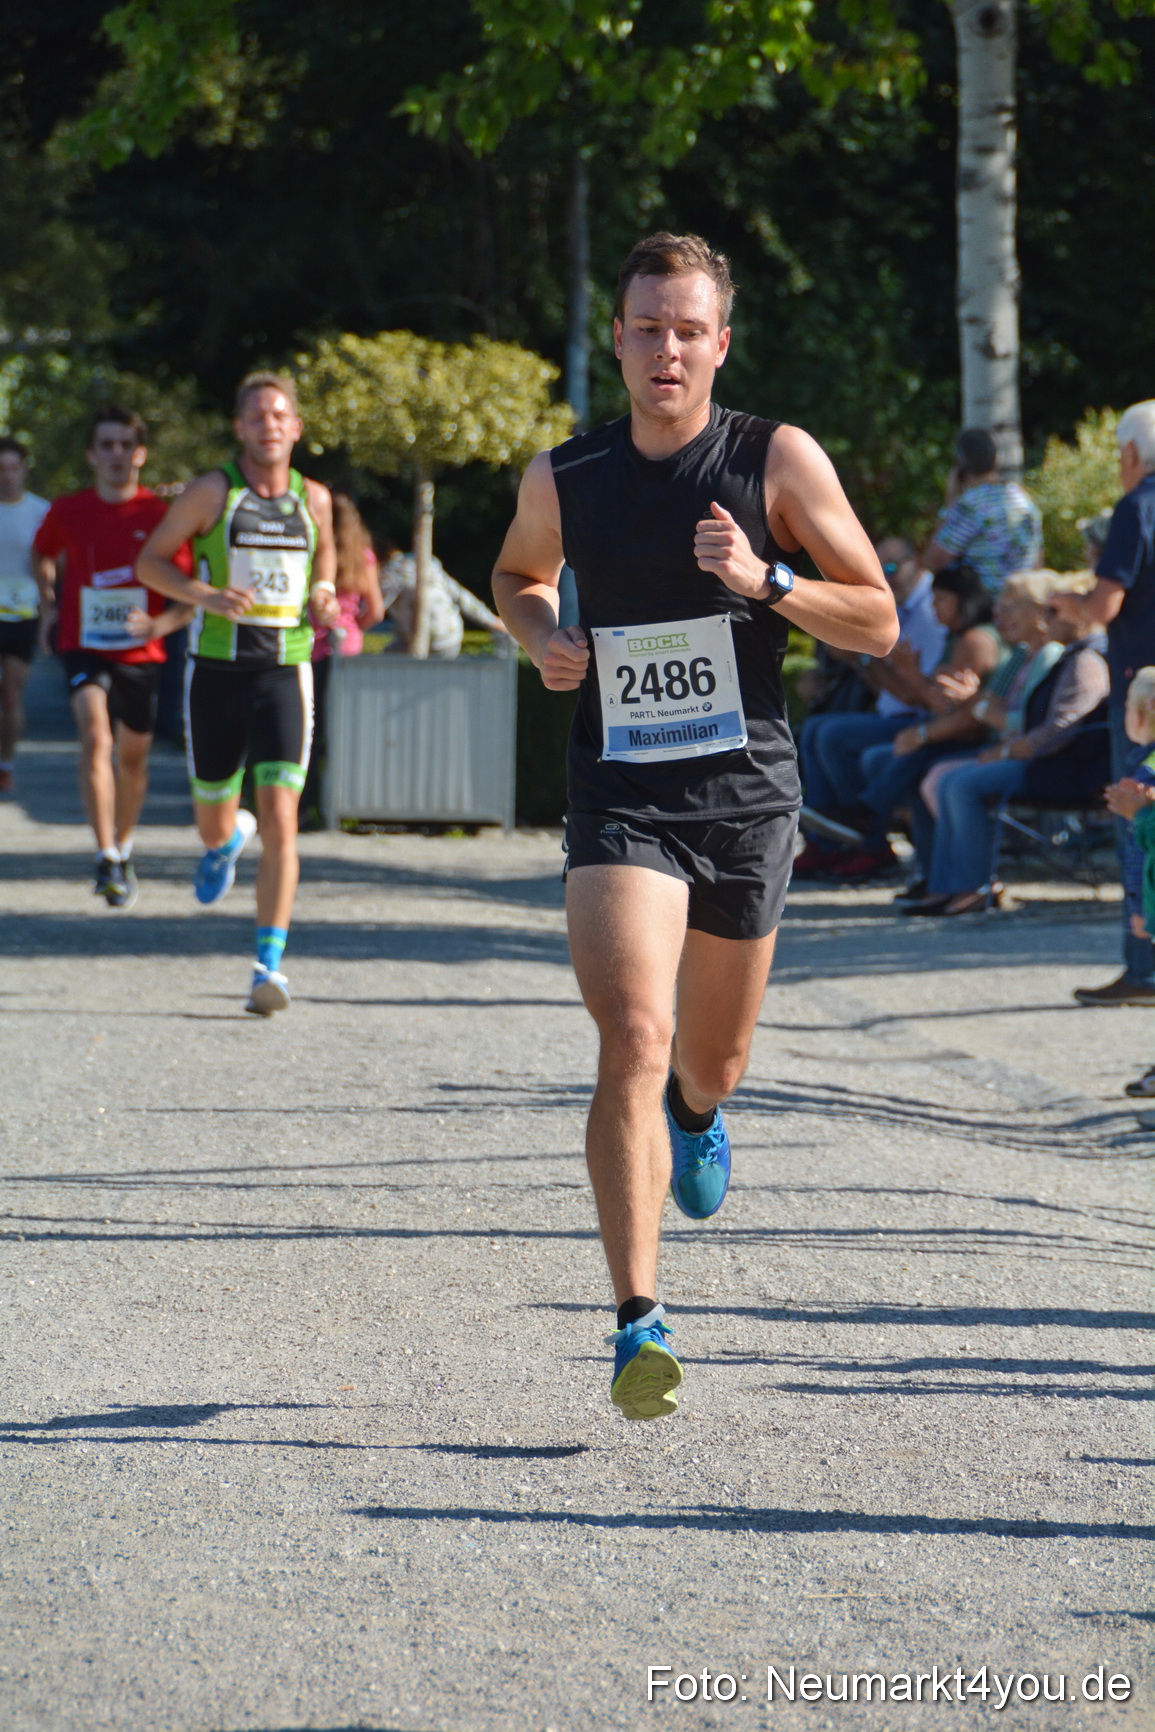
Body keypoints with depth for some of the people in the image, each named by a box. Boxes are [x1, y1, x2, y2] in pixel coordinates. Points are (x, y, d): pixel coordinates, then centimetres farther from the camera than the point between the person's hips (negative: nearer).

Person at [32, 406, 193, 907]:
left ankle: (123, 850, 38)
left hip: (140, 654, 1)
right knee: (95, 739, -23)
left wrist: (161, 623, -23)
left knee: (132, 757, 13)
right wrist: (48, 605, 14)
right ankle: (106, 859, -24)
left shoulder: (161, 516, -8)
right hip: (83, 646, -1)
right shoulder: (67, 512, -3)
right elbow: (43, 556, 21)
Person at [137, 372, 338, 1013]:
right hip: (217, 671, 0)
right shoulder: (211, 492, -2)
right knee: (214, 814, 13)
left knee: (280, 818, -15)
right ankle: (226, 841, 53)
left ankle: (270, 965, -16)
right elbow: (150, 561, 2)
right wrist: (206, 595, -15)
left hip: (284, 674, 0)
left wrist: (324, 590, 4)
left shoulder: (313, 498, 6)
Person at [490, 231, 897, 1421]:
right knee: (634, 1038, -21)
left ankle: (697, 1114, 56)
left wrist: (766, 580, -19)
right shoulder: (562, 480, 1)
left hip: (747, 792, 1)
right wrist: (541, 635, 0)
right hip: (620, 796, -1)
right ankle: (638, 1321, -21)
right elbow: (517, 575, 23)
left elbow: (878, 622, -2)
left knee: (710, 1062, 16)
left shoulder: (779, 462, -4)